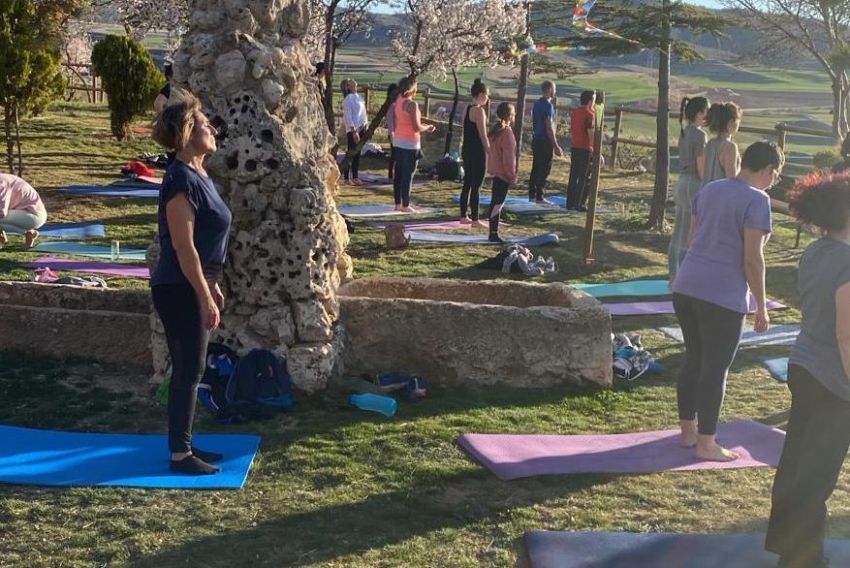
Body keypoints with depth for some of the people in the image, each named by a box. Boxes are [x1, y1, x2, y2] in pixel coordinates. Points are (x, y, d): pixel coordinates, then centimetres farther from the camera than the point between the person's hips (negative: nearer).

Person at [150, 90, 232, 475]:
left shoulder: (197, 174, 11)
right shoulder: (181, 179, -19)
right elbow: (183, 246, -22)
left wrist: (212, 286, 21)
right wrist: (205, 298, -20)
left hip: (191, 286, 10)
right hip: (179, 289, -10)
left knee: (189, 369, 15)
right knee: (189, 371, -2)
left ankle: (183, 444, 26)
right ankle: (179, 454, 9)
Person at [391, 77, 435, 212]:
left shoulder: (397, 102, 8)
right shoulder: (412, 104, -16)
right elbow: (416, 127, -18)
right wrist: (428, 128, -2)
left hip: (398, 141, 8)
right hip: (410, 142, -8)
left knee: (398, 172, 11)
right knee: (408, 174, -2)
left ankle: (398, 203, 17)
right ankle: (405, 206, 1)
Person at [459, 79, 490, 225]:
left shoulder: (467, 109, 11)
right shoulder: (479, 110, -15)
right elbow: (483, 136, -16)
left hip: (467, 150, 9)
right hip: (477, 152, -9)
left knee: (467, 184, 14)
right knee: (476, 186, -4)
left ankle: (463, 216, 20)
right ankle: (475, 219, -1)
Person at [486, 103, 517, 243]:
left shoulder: (495, 130, 10)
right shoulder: (507, 132, -17)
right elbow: (509, 156, -18)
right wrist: (512, 175, -13)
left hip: (496, 172, 9)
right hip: (504, 173, -9)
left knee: (496, 202, 13)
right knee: (498, 203, -7)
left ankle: (493, 233, 17)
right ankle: (493, 234, -6)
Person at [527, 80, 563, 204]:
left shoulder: (536, 104, 12)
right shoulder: (548, 105, -15)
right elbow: (549, 127, -19)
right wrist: (556, 146, -17)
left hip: (536, 140, 9)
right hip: (545, 141, -9)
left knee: (536, 168, 12)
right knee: (545, 169, -4)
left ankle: (532, 195, 15)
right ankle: (539, 197, -4)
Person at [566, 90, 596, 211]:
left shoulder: (574, 112, 8)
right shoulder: (589, 115, -14)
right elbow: (591, 135, -16)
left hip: (574, 148, 7)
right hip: (585, 149, -7)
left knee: (573, 176, 12)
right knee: (584, 178, 0)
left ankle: (570, 203, 14)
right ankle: (579, 204, -1)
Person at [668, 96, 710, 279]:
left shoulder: (684, 132, 11)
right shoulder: (699, 134, -15)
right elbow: (701, 167, -16)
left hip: (681, 183, 9)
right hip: (694, 185, -9)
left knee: (678, 235, 13)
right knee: (689, 238, -4)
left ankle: (673, 276, 19)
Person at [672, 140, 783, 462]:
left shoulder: (709, 190, 13)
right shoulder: (756, 200, -10)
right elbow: (752, 258, -14)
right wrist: (761, 306, -6)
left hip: (685, 287, 8)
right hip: (723, 295, -8)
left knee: (694, 360, 17)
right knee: (715, 367, 2)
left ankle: (688, 431, 26)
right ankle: (706, 443, 10)